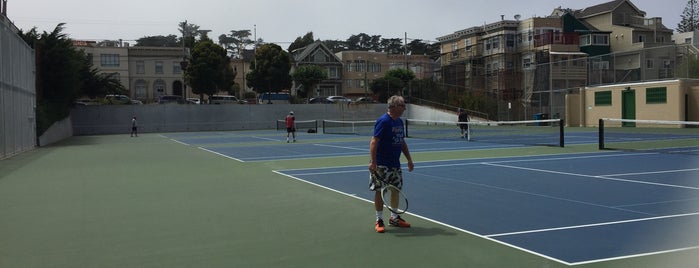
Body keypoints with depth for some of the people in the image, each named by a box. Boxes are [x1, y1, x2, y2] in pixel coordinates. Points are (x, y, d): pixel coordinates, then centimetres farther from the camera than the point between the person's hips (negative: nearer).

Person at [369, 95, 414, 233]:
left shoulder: (399, 121, 10)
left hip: (395, 164, 8)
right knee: (379, 191, -1)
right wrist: (373, 162, -28)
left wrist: (409, 159, 20)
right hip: (381, 165, -8)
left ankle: (394, 218, 27)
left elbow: (402, 142, 20)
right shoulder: (383, 121, -16)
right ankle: (379, 220, 11)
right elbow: (374, 142, -21)